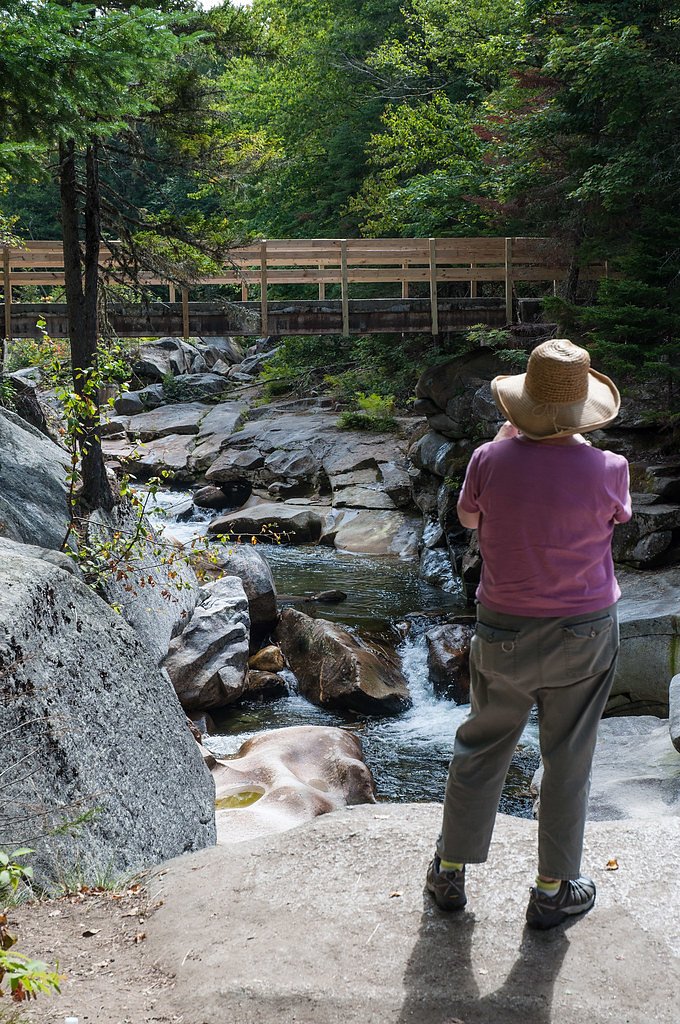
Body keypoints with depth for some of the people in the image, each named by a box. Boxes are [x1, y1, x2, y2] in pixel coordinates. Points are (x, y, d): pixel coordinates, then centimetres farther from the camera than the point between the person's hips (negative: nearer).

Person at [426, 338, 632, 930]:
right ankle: (553, 890, 27)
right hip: (586, 634, -1)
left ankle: (452, 871, 32)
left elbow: (467, 518, 6)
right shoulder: (606, 469, -17)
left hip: (505, 631, 1)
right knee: (568, 760, 13)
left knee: (481, 748, 18)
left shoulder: (491, 460, -14)